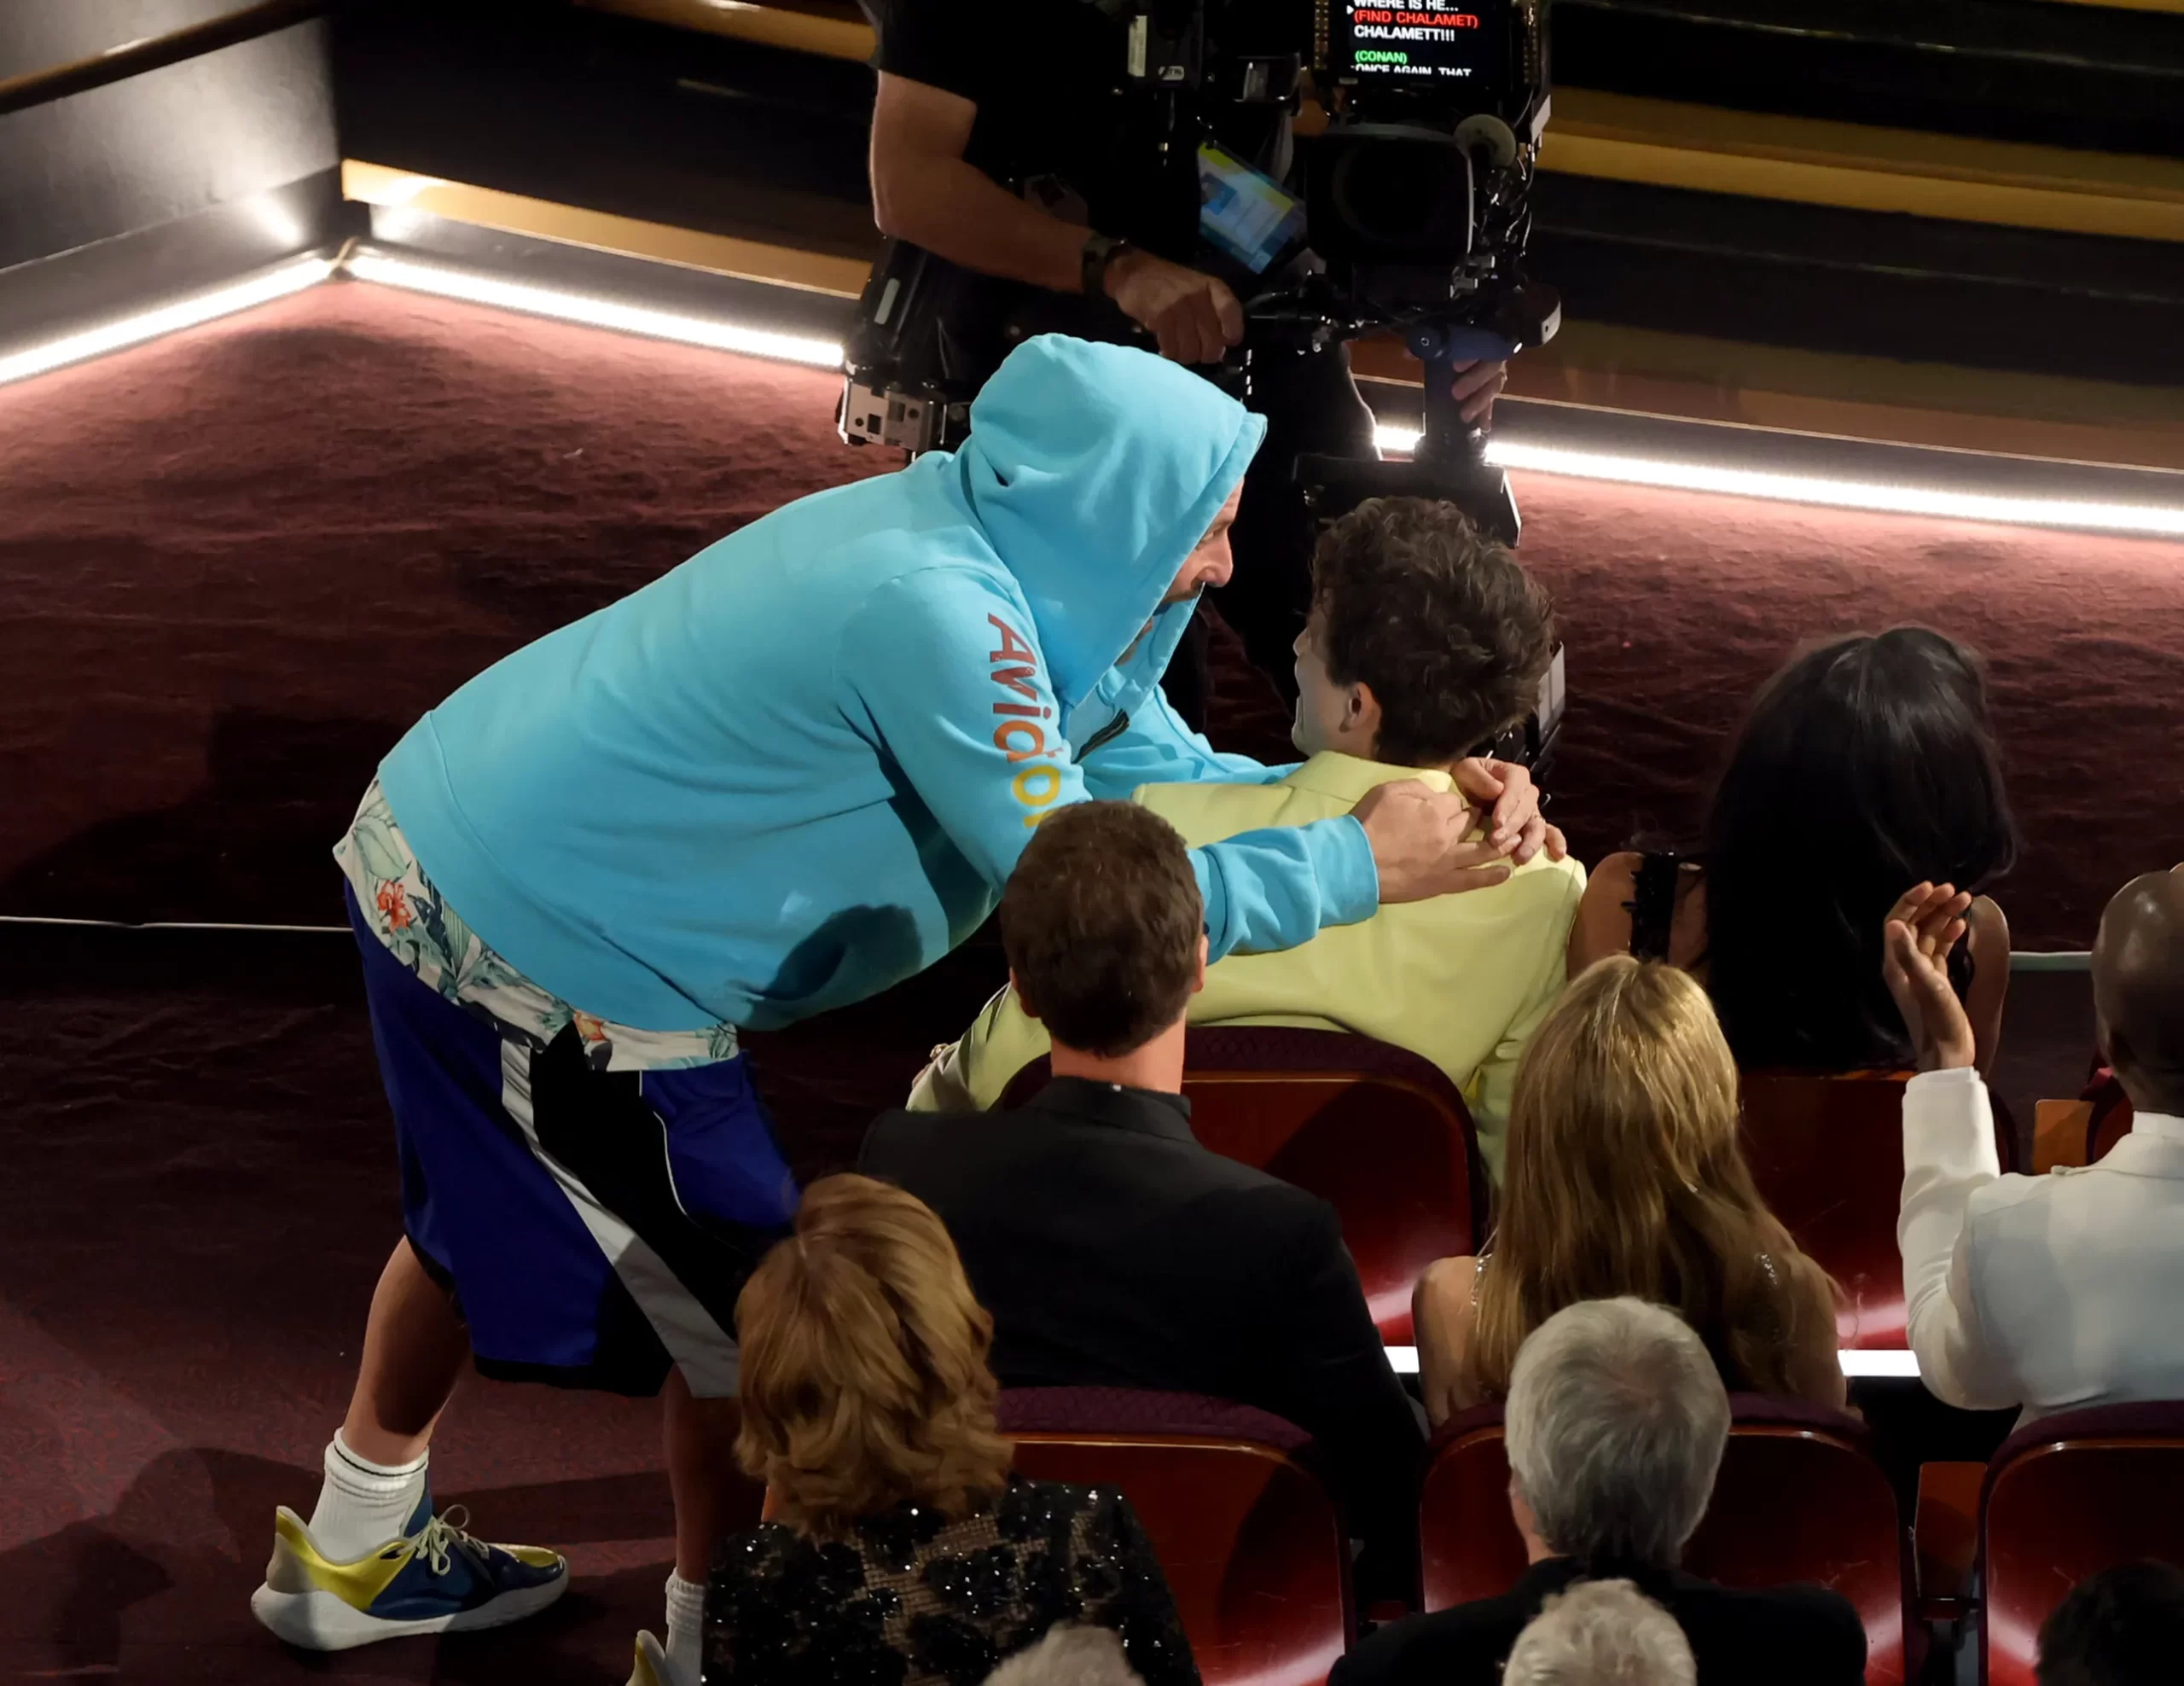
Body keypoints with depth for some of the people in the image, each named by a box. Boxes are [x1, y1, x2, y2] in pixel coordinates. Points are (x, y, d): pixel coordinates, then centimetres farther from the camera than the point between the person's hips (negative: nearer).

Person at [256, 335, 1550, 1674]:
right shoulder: (940, 615, -30)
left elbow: (1134, 749, 5)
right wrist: (1360, 867, -18)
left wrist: (1399, 803, -4)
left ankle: (357, 1556, 49)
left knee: (487, 1209, 30)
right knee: (749, 1314, 6)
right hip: (544, 953, -10)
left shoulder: (973, 537, -1)